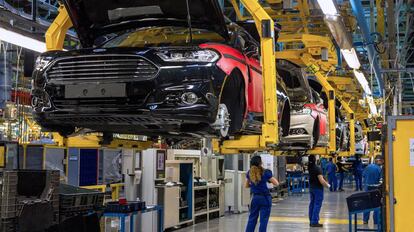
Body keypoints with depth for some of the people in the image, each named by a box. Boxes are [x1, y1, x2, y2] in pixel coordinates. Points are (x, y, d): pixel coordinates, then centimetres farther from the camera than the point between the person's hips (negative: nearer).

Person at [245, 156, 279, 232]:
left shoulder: (249, 173, 2)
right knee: (263, 220, 1)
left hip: (254, 198, 4)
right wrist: (270, 179, 10)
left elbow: (246, 185, 14)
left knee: (252, 219, 13)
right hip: (265, 198, -4)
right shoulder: (265, 172, -11)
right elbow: (276, 183, -7)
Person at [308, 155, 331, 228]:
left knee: (312, 204, 13)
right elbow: (321, 181, -24)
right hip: (318, 188, -8)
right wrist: (327, 185, -9)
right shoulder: (317, 168, -23)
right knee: (317, 205, -3)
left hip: (311, 187, 8)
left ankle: (311, 221, 19)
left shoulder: (309, 167, 1)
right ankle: (314, 222, -3)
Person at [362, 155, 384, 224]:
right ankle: (376, 221, 11)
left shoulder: (368, 166, -2)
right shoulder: (380, 169, -15)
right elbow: (381, 181, -15)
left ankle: (365, 220, 20)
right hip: (375, 188, -4)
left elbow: (363, 175, 7)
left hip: (367, 187, 4)